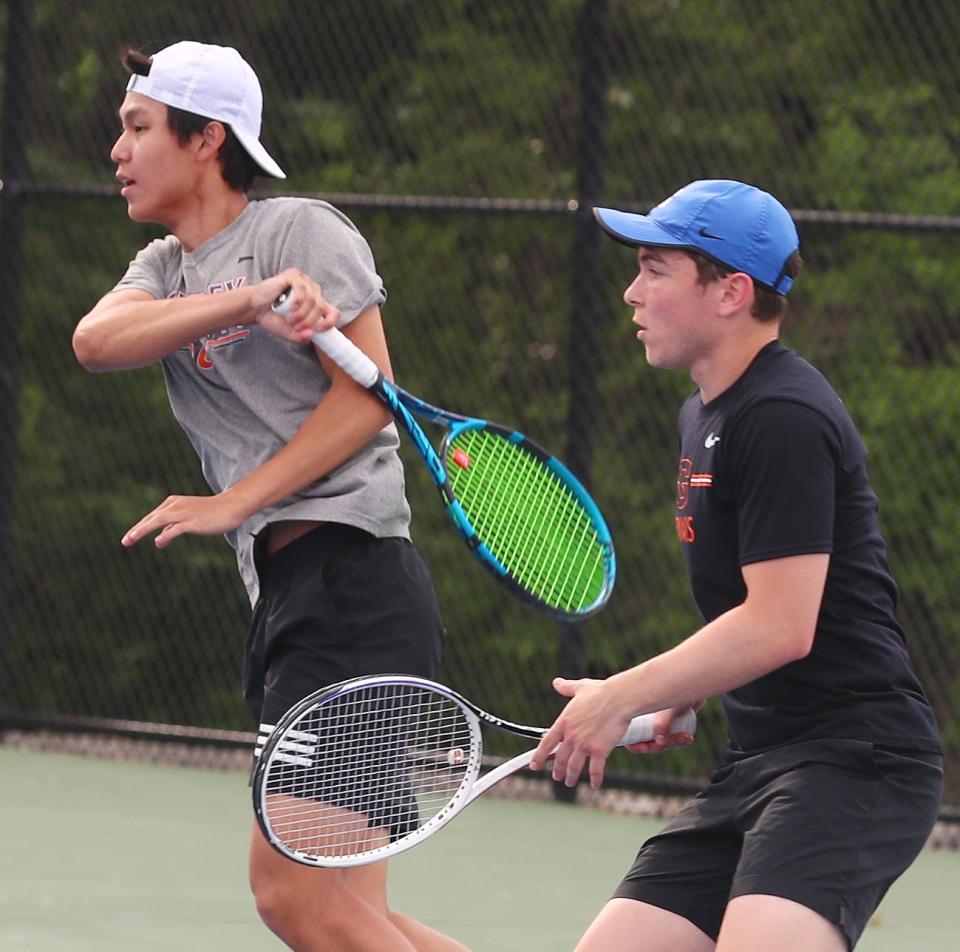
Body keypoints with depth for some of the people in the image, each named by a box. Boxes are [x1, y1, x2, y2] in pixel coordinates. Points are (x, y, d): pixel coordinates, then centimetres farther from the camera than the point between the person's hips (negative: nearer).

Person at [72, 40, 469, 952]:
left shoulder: (301, 229, -2)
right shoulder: (165, 268, 18)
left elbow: (368, 395, -10)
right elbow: (96, 339, -4)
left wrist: (235, 501, -14)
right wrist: (245, 301, -20)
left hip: (351, 578, -8)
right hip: (284, 598, 8)